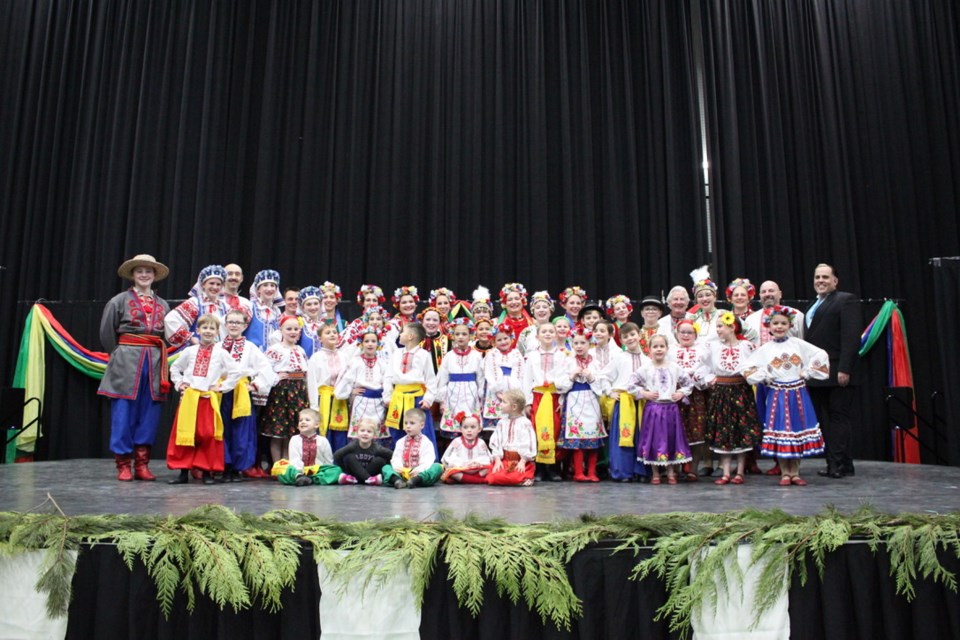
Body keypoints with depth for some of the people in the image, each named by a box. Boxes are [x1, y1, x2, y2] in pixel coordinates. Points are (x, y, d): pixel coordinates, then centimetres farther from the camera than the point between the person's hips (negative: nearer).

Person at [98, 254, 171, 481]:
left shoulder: (163, 305, 14)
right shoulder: (120, 301, 3)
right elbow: (107, 333, 3)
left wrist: (157, 356, 8)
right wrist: (119, 355, 5)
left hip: (155, 362, 3)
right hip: (127, 360, -3)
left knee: (149, 414, 2)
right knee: (123, 413, -3)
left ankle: (142, 464, 10)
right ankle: (123, 465, 5)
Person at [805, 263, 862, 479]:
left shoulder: (846, 300, -3)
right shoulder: (812, 306, 22)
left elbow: (851, 336, -13)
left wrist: (844, 369, -20)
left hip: (837, 374, -8)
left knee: (839, 418, -3)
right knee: (825, 420, 9)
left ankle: (839, 465, 0)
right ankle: (834, 463, 14)